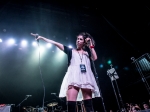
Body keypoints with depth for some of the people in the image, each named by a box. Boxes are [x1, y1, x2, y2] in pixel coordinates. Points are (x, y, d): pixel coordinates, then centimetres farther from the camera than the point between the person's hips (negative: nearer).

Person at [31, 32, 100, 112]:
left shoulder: (87, 52, 25)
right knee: (71, 104, -16)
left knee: (88, 105, -2)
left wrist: (91, 45, 11)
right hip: (73, 78, -1)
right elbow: (56, 43, 16)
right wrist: (42, 38, 12)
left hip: (86, 78, 2)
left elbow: (94, 58, 4)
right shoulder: (71, 51, 21)